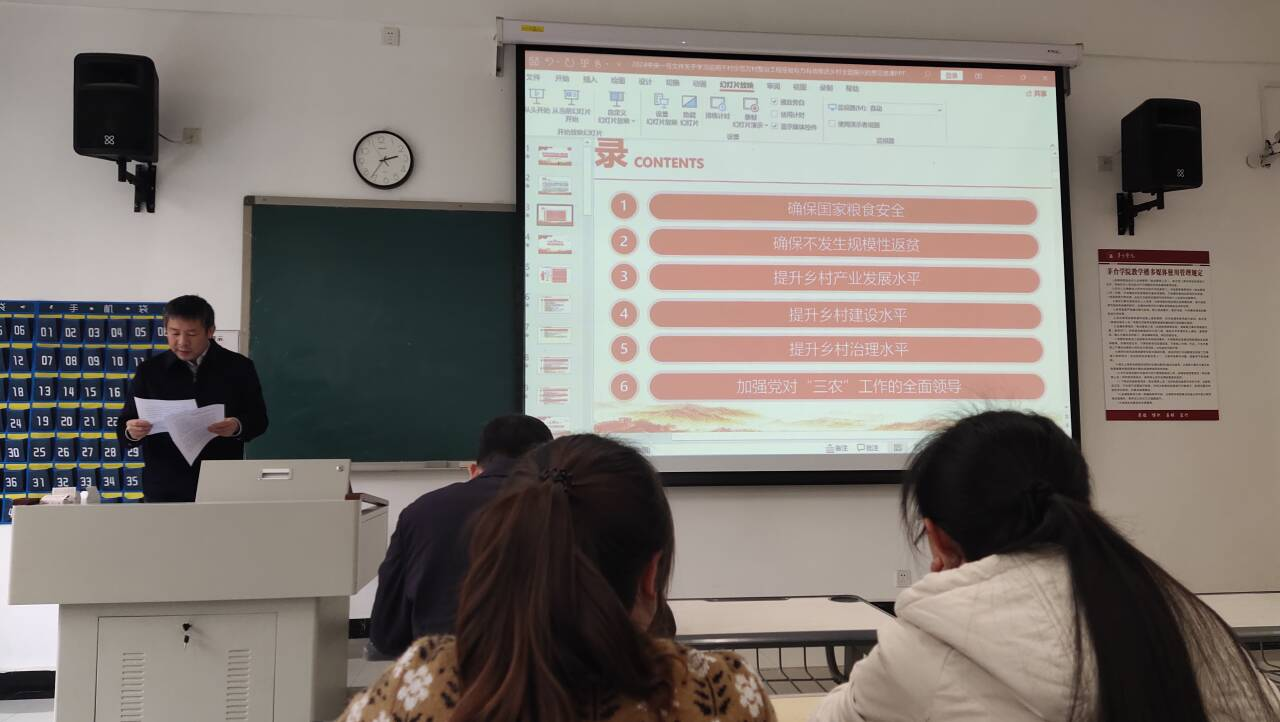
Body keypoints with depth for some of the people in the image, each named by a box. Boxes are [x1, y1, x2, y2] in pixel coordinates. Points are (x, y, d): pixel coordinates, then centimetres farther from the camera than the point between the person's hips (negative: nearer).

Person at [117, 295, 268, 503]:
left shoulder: (238, 367, 0)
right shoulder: (150, 370, 2)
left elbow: (259, 418, 3)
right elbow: (125, 425, 4)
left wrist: (238, 426, -19)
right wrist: (131, 431, -20)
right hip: (165, 490, 1)